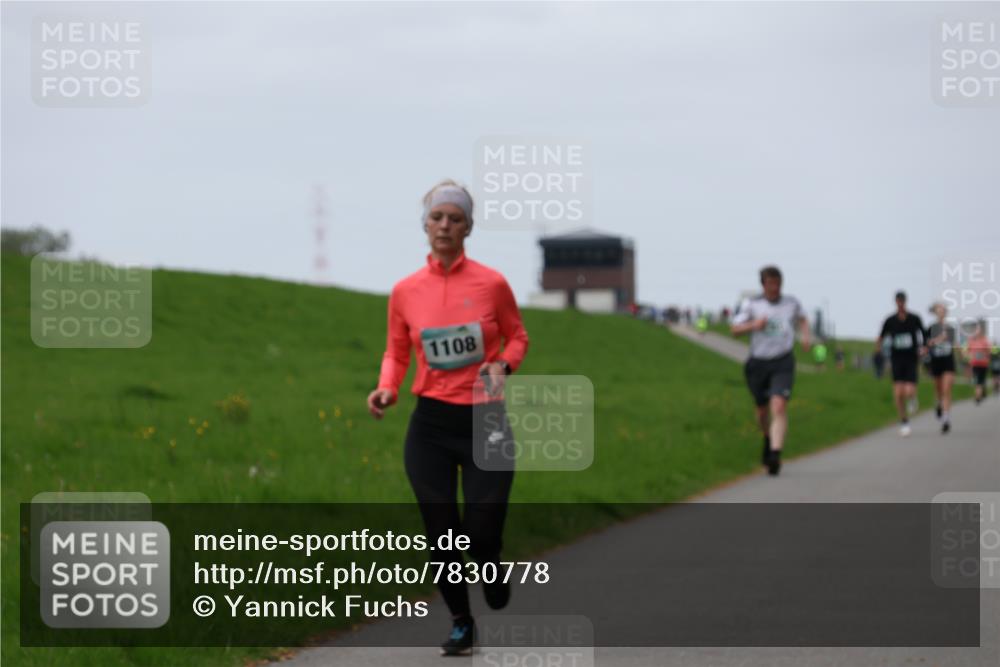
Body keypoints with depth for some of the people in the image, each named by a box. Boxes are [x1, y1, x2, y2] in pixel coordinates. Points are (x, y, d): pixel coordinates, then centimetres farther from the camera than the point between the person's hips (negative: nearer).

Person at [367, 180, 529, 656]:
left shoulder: (491, 284, -5)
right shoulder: (405, 291, 1)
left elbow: (517, 336, 9)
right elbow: (396, 352, 12)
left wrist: (503, 365, -11)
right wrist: (387, 388, -8)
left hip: (485, 422, -2)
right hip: (431, 425, 2)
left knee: (482, 536, -5)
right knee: (440, 534, 1)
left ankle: (491, 565, 34)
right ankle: (461, 623, 23)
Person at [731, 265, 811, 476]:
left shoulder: (791, 303, 6)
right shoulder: (751, 304, -1)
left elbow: (802, 320, 26)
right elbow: (735, 329, -2)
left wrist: (805, 335, 7)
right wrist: (753, 325, -20)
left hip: (783, 363, -1)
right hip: (758, 362, 1)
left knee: (779, 407, -20)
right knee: (762, 409, 14)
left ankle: (775, 454, -27)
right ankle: (768, 439, 46)